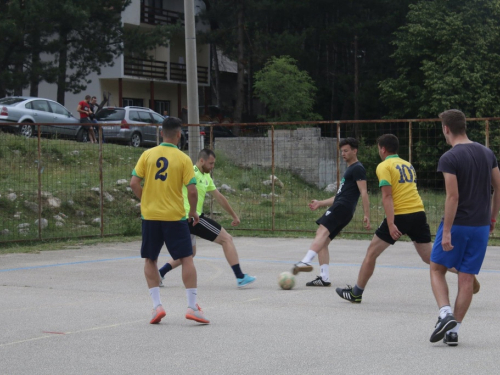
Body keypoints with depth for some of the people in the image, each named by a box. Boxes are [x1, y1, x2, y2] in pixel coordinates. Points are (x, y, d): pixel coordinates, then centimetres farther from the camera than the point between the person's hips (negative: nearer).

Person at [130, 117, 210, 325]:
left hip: (150, 215, 2)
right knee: (187, 259, 3)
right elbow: (192, 190, -9)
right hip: (175, 216, -2)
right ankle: (192, 307, -2)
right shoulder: (183, 159, -5)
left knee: (150, 261, 14)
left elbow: (134, 183, -3)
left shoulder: (148, 155, 0)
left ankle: (157, 305, 6)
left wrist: (146, 201, 13)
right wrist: (193, 212, 7)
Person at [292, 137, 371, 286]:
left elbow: (364, 193, -11)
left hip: (342, 207, -10)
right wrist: (320, 203, 29)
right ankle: (324, 278, 0)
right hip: (339, 208, 10)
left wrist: (366, 215, -20)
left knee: (322, 231, -29)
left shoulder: (357, 169, -1)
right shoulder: (349, 170, 30)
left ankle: (306, 262, -49)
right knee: (322, 242, 5)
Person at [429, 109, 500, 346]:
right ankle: (453, 330, 7)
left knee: (437, 269, 12)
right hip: (481, 225, 5)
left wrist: (446, 232, -17)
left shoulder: (449, 158, -13)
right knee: (467, 278, 7)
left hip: (457, 224, -5)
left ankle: (445, 314, -8)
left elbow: (453, 196, -18)